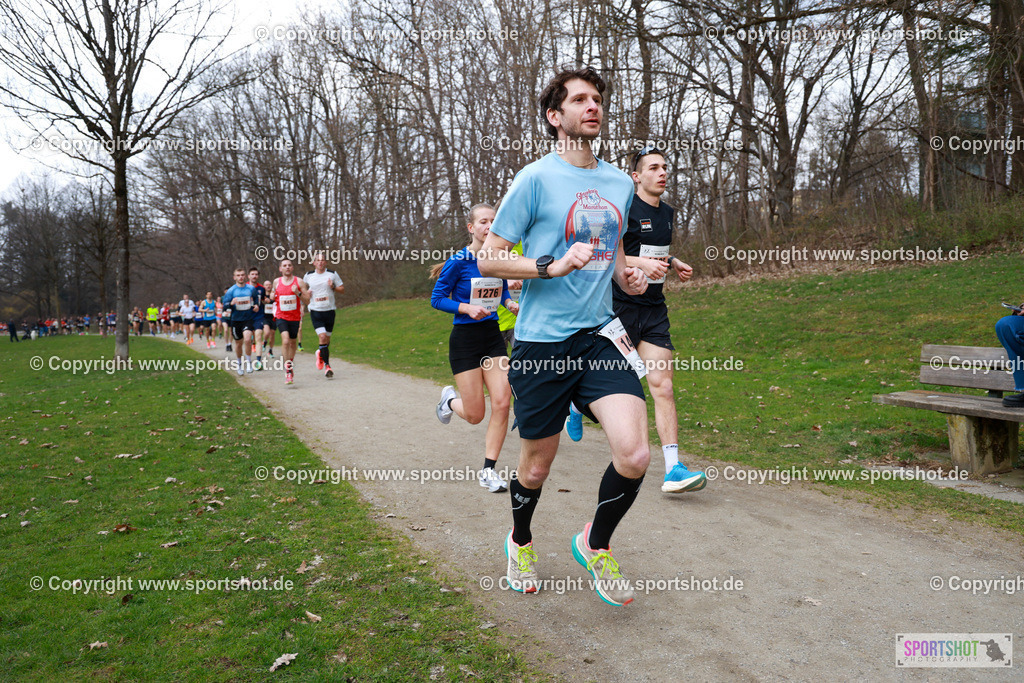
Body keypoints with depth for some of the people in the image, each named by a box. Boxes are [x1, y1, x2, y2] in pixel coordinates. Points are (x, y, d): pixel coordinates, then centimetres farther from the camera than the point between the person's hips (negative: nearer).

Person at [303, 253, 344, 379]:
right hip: (315, 311, -1)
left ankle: (320, 353, 39)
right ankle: (326, 365, -11)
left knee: (327, 338, 8)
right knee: (322, 337, -17)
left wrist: (333, 287, -12)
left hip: (329, 310, 2)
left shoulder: (332, 274, 2)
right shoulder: (308, 276, 5)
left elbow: (342, 289, 7)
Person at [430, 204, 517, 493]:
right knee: (475, 415, -1)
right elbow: (437, 299, -7)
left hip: (493, 336, 4)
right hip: (465, 339, -4)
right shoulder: (459, 261, -12)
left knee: (502, 402, -9)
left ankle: (488, 470, 5)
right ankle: (449, 399, 37)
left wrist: (510, 302, -2)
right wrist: (467, 308, -21)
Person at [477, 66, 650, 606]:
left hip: (600, 334, 4)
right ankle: (521, 542, 42)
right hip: (541, 340, -4)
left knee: (634, 455, -13)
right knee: (537, 465, 9)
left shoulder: (619, 183, 12)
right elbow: (487, 261, -6)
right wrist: (552, 267, -19)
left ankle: (595, 545, 17)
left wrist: (626, 275, 5)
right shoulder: (535, 179, -5)